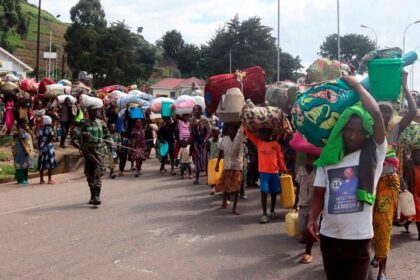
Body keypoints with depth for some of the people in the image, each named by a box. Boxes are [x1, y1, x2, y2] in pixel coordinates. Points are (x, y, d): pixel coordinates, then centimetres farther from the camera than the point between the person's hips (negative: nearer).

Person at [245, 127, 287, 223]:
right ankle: (264, 214, -4)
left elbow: (280, 157, 5)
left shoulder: (275, 144, 3)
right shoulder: (259, 143, 5)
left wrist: (284, 169, 4)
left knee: (274, 192, 10)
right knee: (264, 192, -7)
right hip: (263, 172, -1)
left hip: (274, 172, 1)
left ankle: (272, 211, 25)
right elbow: (249, 134, 4)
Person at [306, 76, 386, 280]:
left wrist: (356, 84, -5)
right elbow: (319, 194, 6)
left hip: (359, 240, -3)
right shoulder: (328, 158, 4)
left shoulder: (375, 154, -4)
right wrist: (312, 219, -11)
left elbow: (376, 113, -16)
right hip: (329, 237, 4)